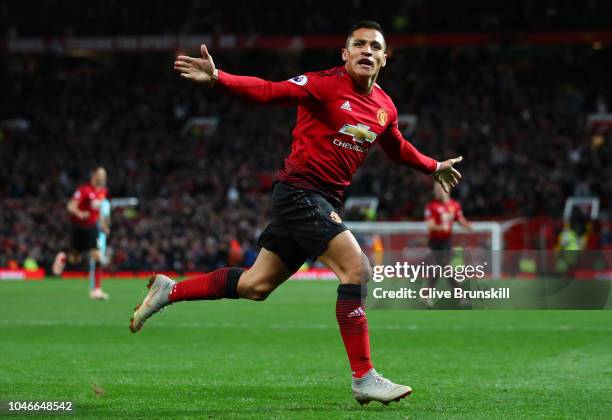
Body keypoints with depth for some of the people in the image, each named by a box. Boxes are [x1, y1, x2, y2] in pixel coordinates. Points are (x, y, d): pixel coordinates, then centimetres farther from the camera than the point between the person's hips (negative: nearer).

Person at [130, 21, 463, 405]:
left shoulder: (385, 108, 10)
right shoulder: (326, 84, -13)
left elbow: (398, 147, 30)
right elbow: (269, 92, -23)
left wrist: (434, 167, 36)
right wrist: (217, 79, -37)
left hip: (324, 201, 8)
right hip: (301, 190, -8)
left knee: (255, 286, 12)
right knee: (357, 269, -18)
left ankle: (169, 290, 27)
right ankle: (364, 378, -12)